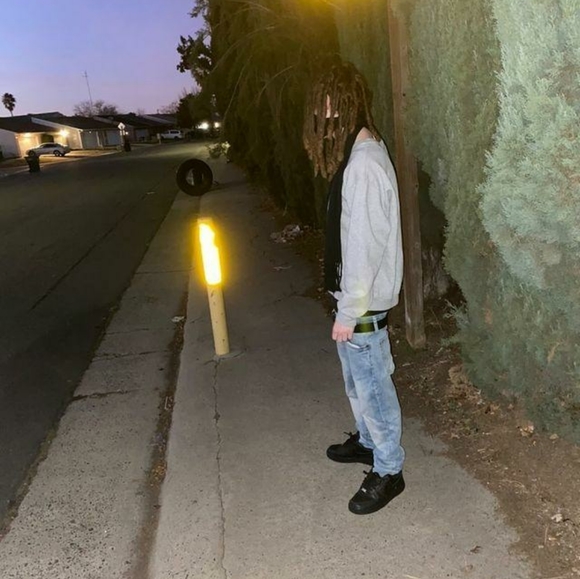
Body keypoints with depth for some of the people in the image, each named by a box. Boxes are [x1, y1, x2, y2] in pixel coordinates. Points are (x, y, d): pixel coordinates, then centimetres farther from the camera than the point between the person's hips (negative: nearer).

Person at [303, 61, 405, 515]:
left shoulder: (363, 166, -23)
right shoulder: (362, 151, 9)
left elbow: (364, 246, -24)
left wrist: (349, 311, -19)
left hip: (363, 301, -10)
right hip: (356, 295, 10)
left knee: (370, 383, 5)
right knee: (357, 379, 23)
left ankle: (388, 470, 22)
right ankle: (368, 441, 43)